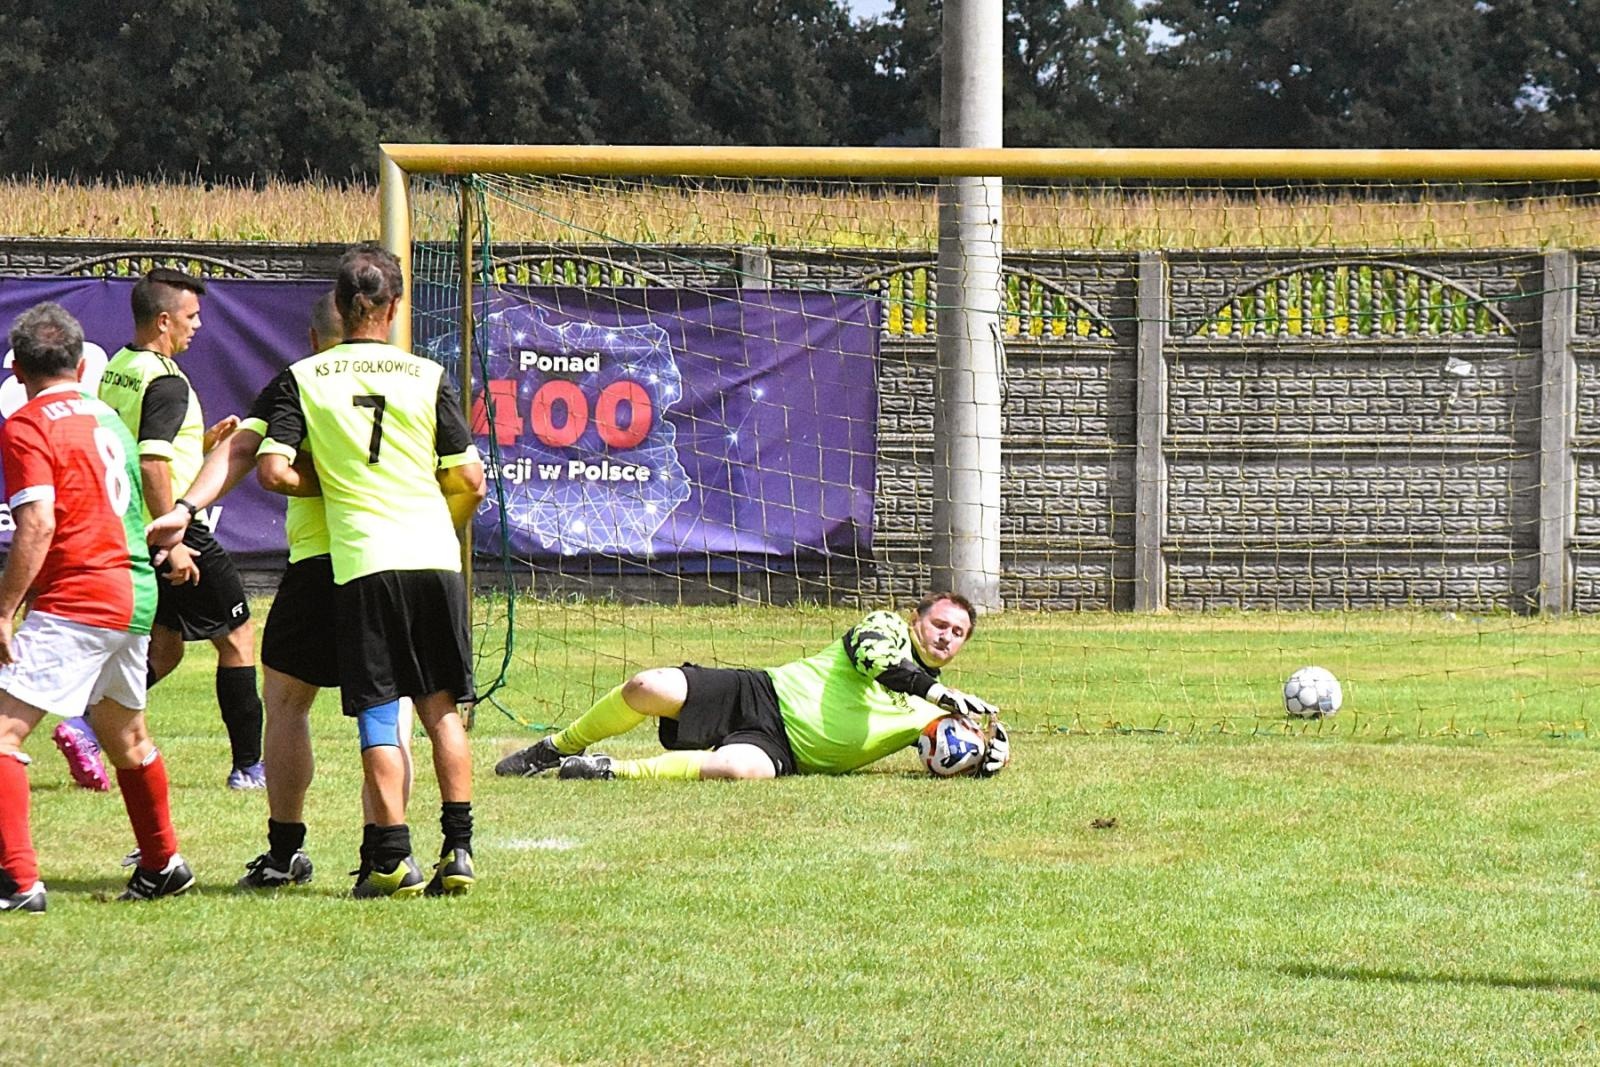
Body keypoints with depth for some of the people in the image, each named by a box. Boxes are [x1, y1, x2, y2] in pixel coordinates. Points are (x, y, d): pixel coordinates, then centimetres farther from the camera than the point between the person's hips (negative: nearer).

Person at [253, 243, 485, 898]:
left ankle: (392, 861, -3)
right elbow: (469, 479, 3)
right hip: (434, 554, 1)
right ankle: (458, 850, 8)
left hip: (363, 561, -1)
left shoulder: (300, 379, 2)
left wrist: (329, 484, 13)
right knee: (442, 708, 11)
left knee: (378, 717, 1)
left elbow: (274, 471, -6)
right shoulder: (427, 377, 4)